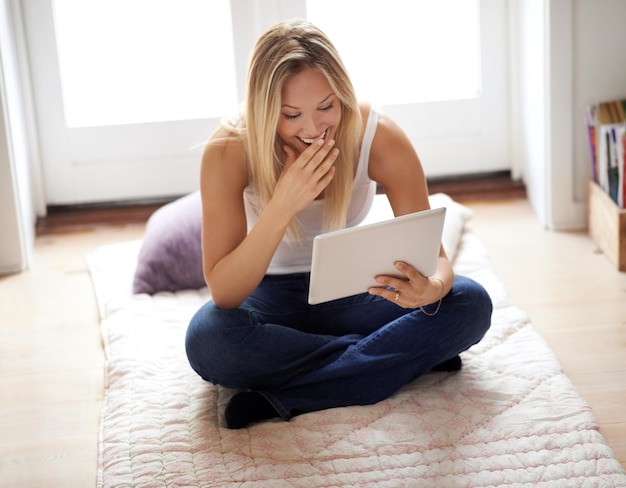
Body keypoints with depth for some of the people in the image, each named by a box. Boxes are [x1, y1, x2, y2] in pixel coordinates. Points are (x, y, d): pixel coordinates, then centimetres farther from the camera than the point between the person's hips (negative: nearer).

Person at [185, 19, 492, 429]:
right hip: (271, 298, -1)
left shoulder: (379, 137, -21)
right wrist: (283, 206, -41)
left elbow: (434, 254, -17)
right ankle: (404, 356, -20)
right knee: (206, 340, -35)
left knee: (471, 303, -24)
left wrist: (431, 287, -42)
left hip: (351, 290, 2)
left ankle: (281, 397, -25)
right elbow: (223, 294, -27)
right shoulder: (229, 151, -24)